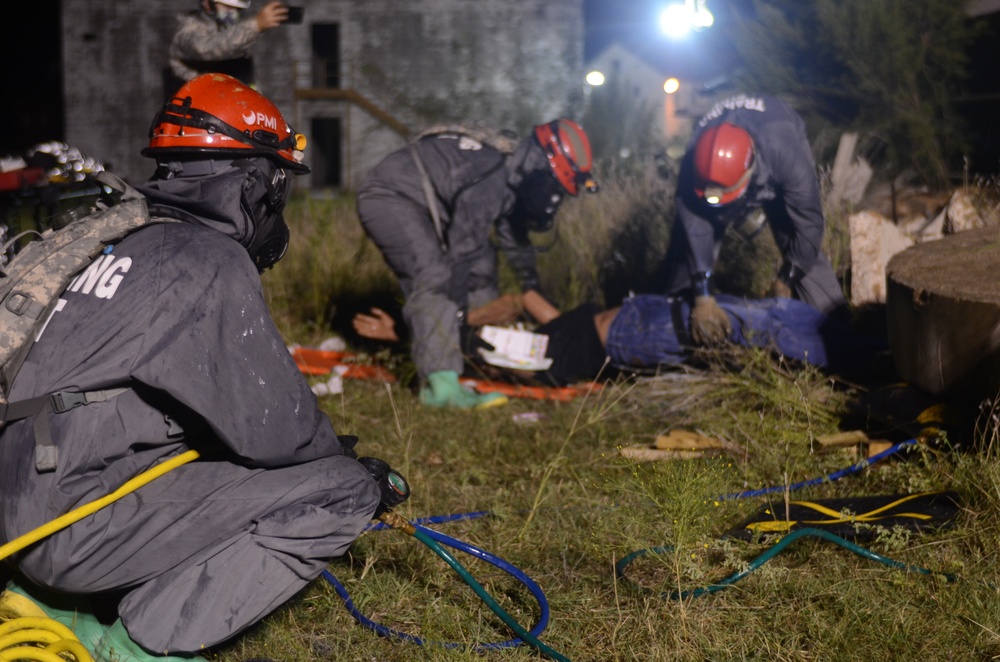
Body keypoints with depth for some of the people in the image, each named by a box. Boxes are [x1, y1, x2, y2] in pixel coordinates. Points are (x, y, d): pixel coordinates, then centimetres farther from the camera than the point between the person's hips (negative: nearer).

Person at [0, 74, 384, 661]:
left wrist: (327, 449, 21)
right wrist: (346, 455, 9)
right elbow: (271, 429, -12)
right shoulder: (212, 261, -11)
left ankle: (50, 600, 18)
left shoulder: (131, 241, 17)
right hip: (77, 523, -9)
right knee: (345, 491, -8)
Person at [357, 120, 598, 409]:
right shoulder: (489, 181, -29)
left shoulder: (513, 174, 2)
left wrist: (533, 290, 25)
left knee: (482, 261, 14)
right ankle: (441, 386, -35)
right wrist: (458, 310, -16)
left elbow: (514, 234, 19)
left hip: (423, 203, 11)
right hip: (387, 199, -11)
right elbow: (462, 251, -24)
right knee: (435, 277, -27)